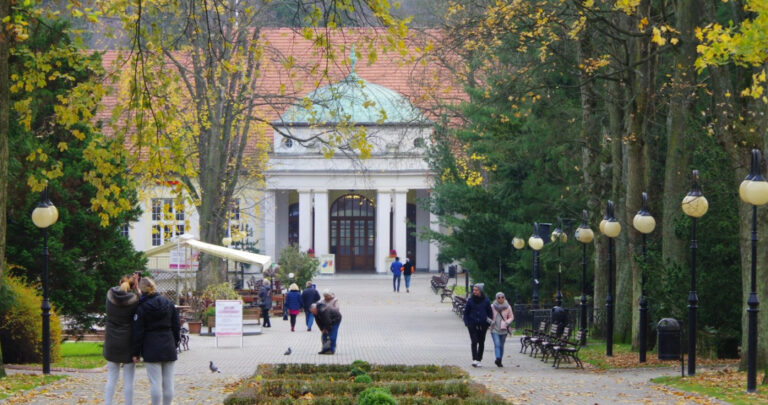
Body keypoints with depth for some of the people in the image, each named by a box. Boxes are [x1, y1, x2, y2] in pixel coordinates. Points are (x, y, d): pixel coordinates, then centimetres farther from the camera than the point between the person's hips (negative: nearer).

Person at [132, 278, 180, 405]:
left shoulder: (141, 308, -6)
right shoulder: (168, 303, 6)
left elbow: (138, 332, -5)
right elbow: (176, 326, 11)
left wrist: (136, 353, 2)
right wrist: (175, 343, 20)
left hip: (151, 349, -4)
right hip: (168, 347, 4)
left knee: (155, 382, -3)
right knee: (168, 382, 7)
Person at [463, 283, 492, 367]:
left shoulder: (486, 301, 1)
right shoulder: (470, 300, 0)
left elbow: (490, 313, 8)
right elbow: (466, 312, 6)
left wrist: (488, 323, 0)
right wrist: (467, 323, -3)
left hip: (482, 325, 1)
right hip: (473, 325, -1)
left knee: (481, 343, 7)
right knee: (474, 342, -12)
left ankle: (479, 360, 17)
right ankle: (474, 360, -18)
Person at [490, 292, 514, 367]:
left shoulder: (508, 307, 3)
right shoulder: (492, 306, 0)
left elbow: (511, 317, 11)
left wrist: (507, 323, -7)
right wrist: (490, 321, -9)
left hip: (503, 330, 2)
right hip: (494, 329, -2)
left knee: (501, 345, 7)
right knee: (497, 344, -17)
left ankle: (499, 361, 17)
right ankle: (498, 358, -29)